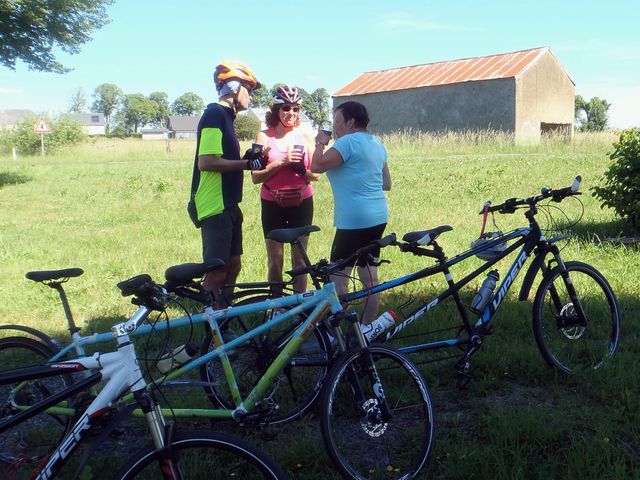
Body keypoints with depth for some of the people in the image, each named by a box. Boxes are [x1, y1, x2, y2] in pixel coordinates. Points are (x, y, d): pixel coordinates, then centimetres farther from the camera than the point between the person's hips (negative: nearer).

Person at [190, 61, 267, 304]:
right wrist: (246, 163, -16)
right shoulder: (215, 114, -13)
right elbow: (206, 162, -23)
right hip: (215, 207, -10)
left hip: (228, 205, 10)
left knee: (233, 266, 15)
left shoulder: (224, 115, 18)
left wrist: (247, 159, 7)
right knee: (216, 273, -8)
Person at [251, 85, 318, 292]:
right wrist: (282, 162, -21)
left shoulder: (305, 135, 1)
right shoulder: (265, 136, -2)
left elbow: (315, 174, 2)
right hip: (272, 205, -1)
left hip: (301, 203, 1)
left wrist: (303, 170, -20)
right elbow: (256, 176, -9)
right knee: (275, 260, 4)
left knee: (299, 259, 5)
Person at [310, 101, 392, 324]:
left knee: (338, 278, -2)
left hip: (353, 221, -9)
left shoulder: (348, 142, -12)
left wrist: (320, 143, -1)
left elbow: (316, 166, -17)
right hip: (378, 217, 9)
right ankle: (368, 328, 20)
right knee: (370, 276, 13)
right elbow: (386, 183, 19)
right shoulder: (377, 144, 15)